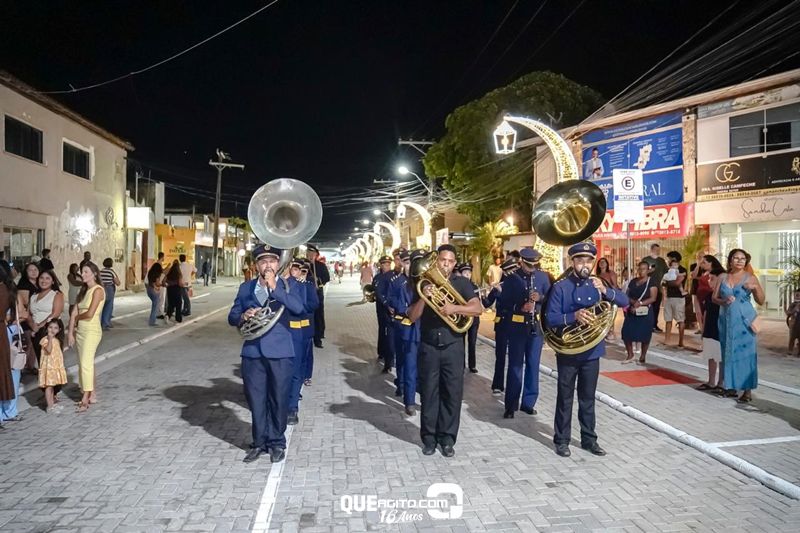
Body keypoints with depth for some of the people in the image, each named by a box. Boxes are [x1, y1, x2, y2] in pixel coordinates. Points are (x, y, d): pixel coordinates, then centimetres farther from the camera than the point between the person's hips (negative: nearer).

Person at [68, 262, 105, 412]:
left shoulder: (98, 290, -10)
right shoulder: (84, 291, 14)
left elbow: (90, 314, -19)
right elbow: (74, 313, 9)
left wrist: (77, 317, 1)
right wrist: (71, 333, 1)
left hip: (92, 331, -8)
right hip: (79, 331, 8)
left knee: (86, 364, -12)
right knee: (84, 364, 12)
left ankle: (85, 400, -8)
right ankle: (92, 395, 22)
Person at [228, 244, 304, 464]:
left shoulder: (288, 284, 0)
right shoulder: (246, 287, 9)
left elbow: (298, 307, -19)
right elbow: (232, 316, 12)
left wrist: (274, 287, -21)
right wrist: (242, 316, -10)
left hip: (280, 351, -3)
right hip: (252, 352, 3)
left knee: (279, 399, 7)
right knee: (256, 400, 11)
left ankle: (277, 442, 23)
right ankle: (259, 442, 27)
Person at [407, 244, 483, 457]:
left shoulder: (461, 283, 3)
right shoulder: (424, 282, 3)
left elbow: (478, 308, -10)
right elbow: (412, 317, -3)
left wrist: (454, 308, -25)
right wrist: (423, 297, -19)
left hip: (453, 346, 0)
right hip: (429, 347, 0)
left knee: (453, 393, 4)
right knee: (429, 392, 6)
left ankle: (447, 438, 17)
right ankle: (429, 438, 19)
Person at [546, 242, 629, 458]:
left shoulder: (597, 285, 4)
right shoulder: (560, 287, -8)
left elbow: (624, 302, -4)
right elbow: (550, 319, -13)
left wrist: (605, 291, -22)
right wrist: (574, 316, -29)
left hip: (592, 351, 4)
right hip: (568, 351, -3)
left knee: (588, 398, 14)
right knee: (565, 398, 7)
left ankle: (589, 439, 25)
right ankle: (561, 440, 17)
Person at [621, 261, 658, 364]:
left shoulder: (651, 282, -4)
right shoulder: (633, 281, 11)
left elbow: (653, 298, -12)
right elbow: (627, 295, 8)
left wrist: (640, 303, -24)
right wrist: (633, 302, -12)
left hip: (645, 312, -4)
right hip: (631, 312, 4)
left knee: (644, 335, 0)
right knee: (626, 333, -2)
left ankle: (643, 356, 17)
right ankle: (630, 355, 14)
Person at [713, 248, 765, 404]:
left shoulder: (750, 278, 0)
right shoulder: (723, 277, 8)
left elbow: (761, 301, -1)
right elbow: (714, 298, 8)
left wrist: (756, 287, -18)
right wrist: (724, 301, -13)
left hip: (744, 320, -3)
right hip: (726, 320, 3)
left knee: (744, 354, -5)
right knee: (728, 353, 8)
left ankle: (748, 391, -2)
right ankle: (731, 386, 17)